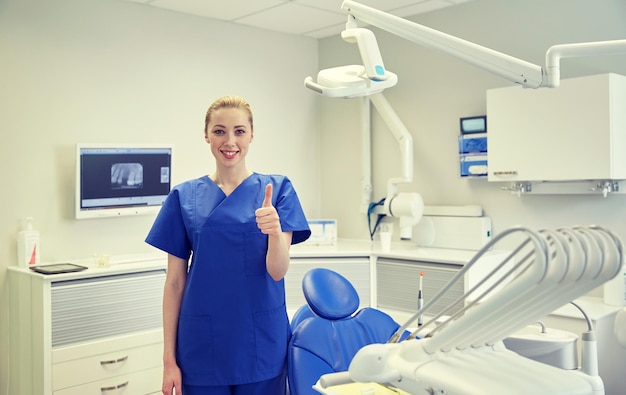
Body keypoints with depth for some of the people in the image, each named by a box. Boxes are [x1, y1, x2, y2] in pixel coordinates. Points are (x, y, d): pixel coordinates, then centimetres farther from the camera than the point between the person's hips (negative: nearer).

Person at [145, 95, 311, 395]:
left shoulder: (277, 189, -2)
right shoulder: (185, 197, 1)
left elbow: (278, 271, -9)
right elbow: (175, 282, 2)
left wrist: (275, 231, -30)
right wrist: (169, 358, 0)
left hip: (261, 344, 0)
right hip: (202, 347, 1)